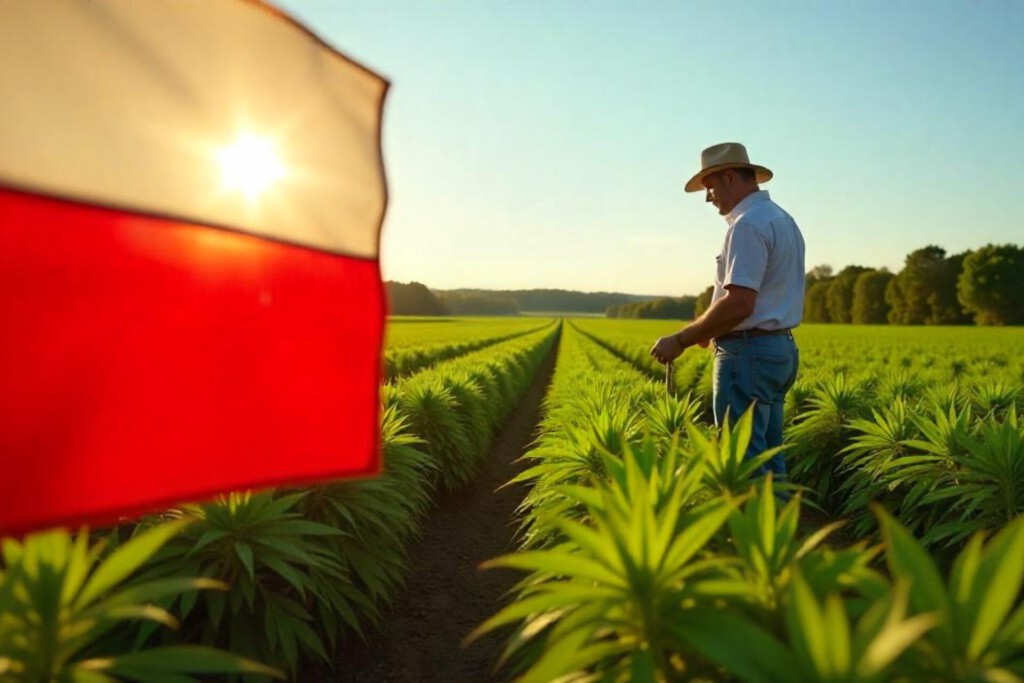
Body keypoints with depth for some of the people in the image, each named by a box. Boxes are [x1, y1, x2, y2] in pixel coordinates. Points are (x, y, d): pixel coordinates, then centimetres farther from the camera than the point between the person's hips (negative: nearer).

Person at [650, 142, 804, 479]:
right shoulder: (784, 220, 17)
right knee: (769, 457, 15)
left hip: (749, 353, -10)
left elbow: (739, 303, -24)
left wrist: (681, 340, -16)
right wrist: (713, 331, 21)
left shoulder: (747, 225, -15)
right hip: (782, 348, 10)